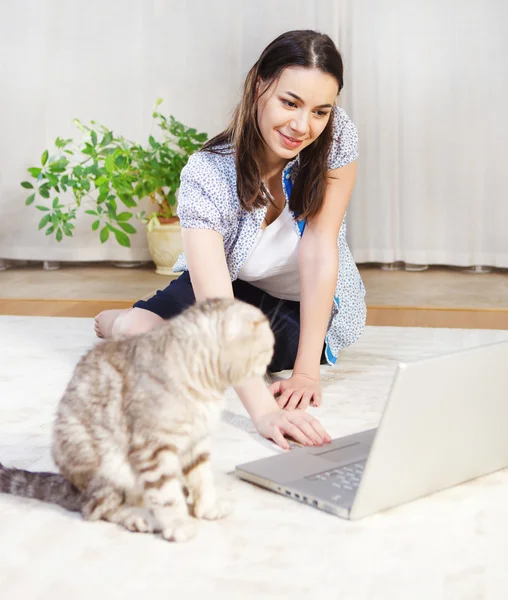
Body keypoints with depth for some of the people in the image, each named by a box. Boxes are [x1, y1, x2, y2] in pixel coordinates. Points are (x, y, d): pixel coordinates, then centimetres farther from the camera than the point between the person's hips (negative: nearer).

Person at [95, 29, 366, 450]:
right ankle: (123, 323, 12)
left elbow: (319, 248, -28)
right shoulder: (206, 177, -32)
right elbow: (217, 305, -43)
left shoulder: (339, 137, -26)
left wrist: (306, 371, -33)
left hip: (313, 309, 0)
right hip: (232, 285, 1)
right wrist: (263, 409, -57)